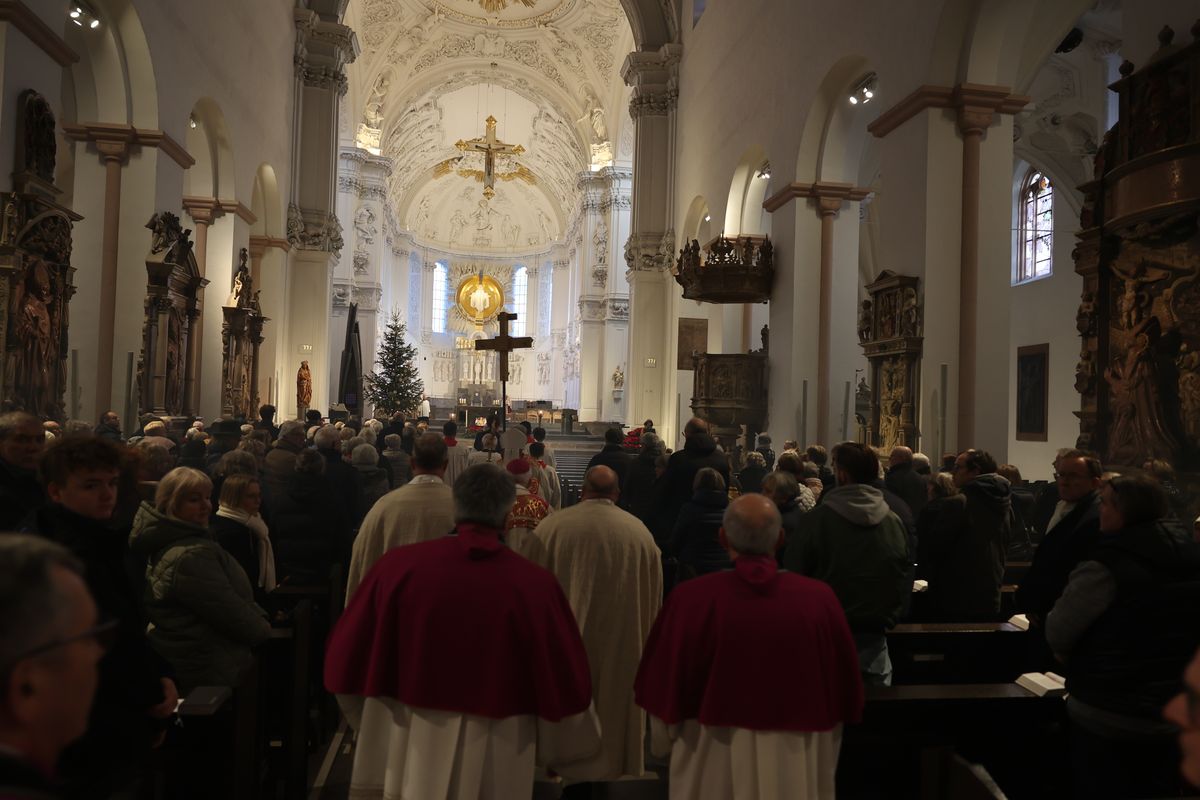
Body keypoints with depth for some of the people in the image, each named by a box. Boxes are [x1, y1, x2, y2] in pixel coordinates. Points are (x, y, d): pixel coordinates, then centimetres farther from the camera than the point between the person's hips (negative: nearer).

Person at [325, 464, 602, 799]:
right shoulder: (535, 585, -18)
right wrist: (562, 750, 10)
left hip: (408, 752, 1)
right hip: (498, 766, -1)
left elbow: (347, 656, -1)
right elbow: (564, 682, -9)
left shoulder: (399, 566, -14)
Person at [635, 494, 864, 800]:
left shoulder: (691, 599, -18)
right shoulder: (819, 599, -13)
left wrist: (666, 742, 13)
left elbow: (665, 685, -7)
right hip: (798, 766, 1)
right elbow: (844, 692, -1)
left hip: (712, 766, -1)